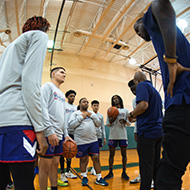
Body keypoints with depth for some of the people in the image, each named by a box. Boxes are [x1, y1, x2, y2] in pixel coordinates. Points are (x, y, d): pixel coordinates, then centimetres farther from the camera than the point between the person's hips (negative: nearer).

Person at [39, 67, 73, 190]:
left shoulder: (62, 94, 21)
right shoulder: (48, 86, -3)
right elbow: (43, 109, -15)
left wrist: (66, 134, 16)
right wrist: (50, 131, -20)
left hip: (59, 135, 8)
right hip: (49, 134, -8)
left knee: (55, 164, 15)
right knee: (45, 167, 1)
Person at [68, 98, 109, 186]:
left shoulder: (92, 113, 14)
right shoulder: (75, 113, 2)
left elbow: (98, 124, 10)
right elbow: (71, 125, -9)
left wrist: (92, 116, -3)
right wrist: (81, 117, -13)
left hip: (93, 140, 4)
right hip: (81, 141, -3)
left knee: (96, 158, 6)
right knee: (83, 159, 10)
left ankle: (99, 178, 21)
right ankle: (84, 177, 30)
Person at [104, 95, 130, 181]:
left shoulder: (125, 110, 8)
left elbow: (129, 123, 8)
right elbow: (107, 124, 7)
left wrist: (125, 121, -13)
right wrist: (110, 121, -15)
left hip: (123, 136, 0)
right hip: (112, 136, 0)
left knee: (124, 154, 7)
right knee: (111, 154, 6)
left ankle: (124, 172, 22)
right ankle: (110, 172, 20)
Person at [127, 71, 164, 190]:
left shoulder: (142, 86, -7)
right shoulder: (154, 89, 22)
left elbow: (143, 105, -25)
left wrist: (131, 115, -8)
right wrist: (137, 116, 28)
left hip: (147, 132, -9)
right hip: (159, 131, 9)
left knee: (146, 167, -1)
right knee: (156, 164, 17)